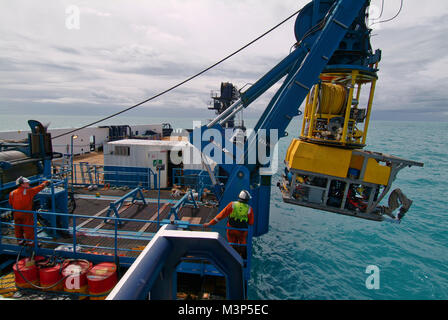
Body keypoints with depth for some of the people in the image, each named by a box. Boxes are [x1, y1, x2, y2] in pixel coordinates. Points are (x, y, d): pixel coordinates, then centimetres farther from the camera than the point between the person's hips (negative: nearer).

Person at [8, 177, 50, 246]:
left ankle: (20, 241, 32)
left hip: (16, 213, 5)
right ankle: (30, 242, 15)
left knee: (18, 228, 18)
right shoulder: (28, 191, -13)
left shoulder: (12, 193, 2)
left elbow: (11, 203, 10)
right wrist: (45, 183, 11)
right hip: (26, 214, -5)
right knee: (29, 228, 6)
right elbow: (38, 188, -4)